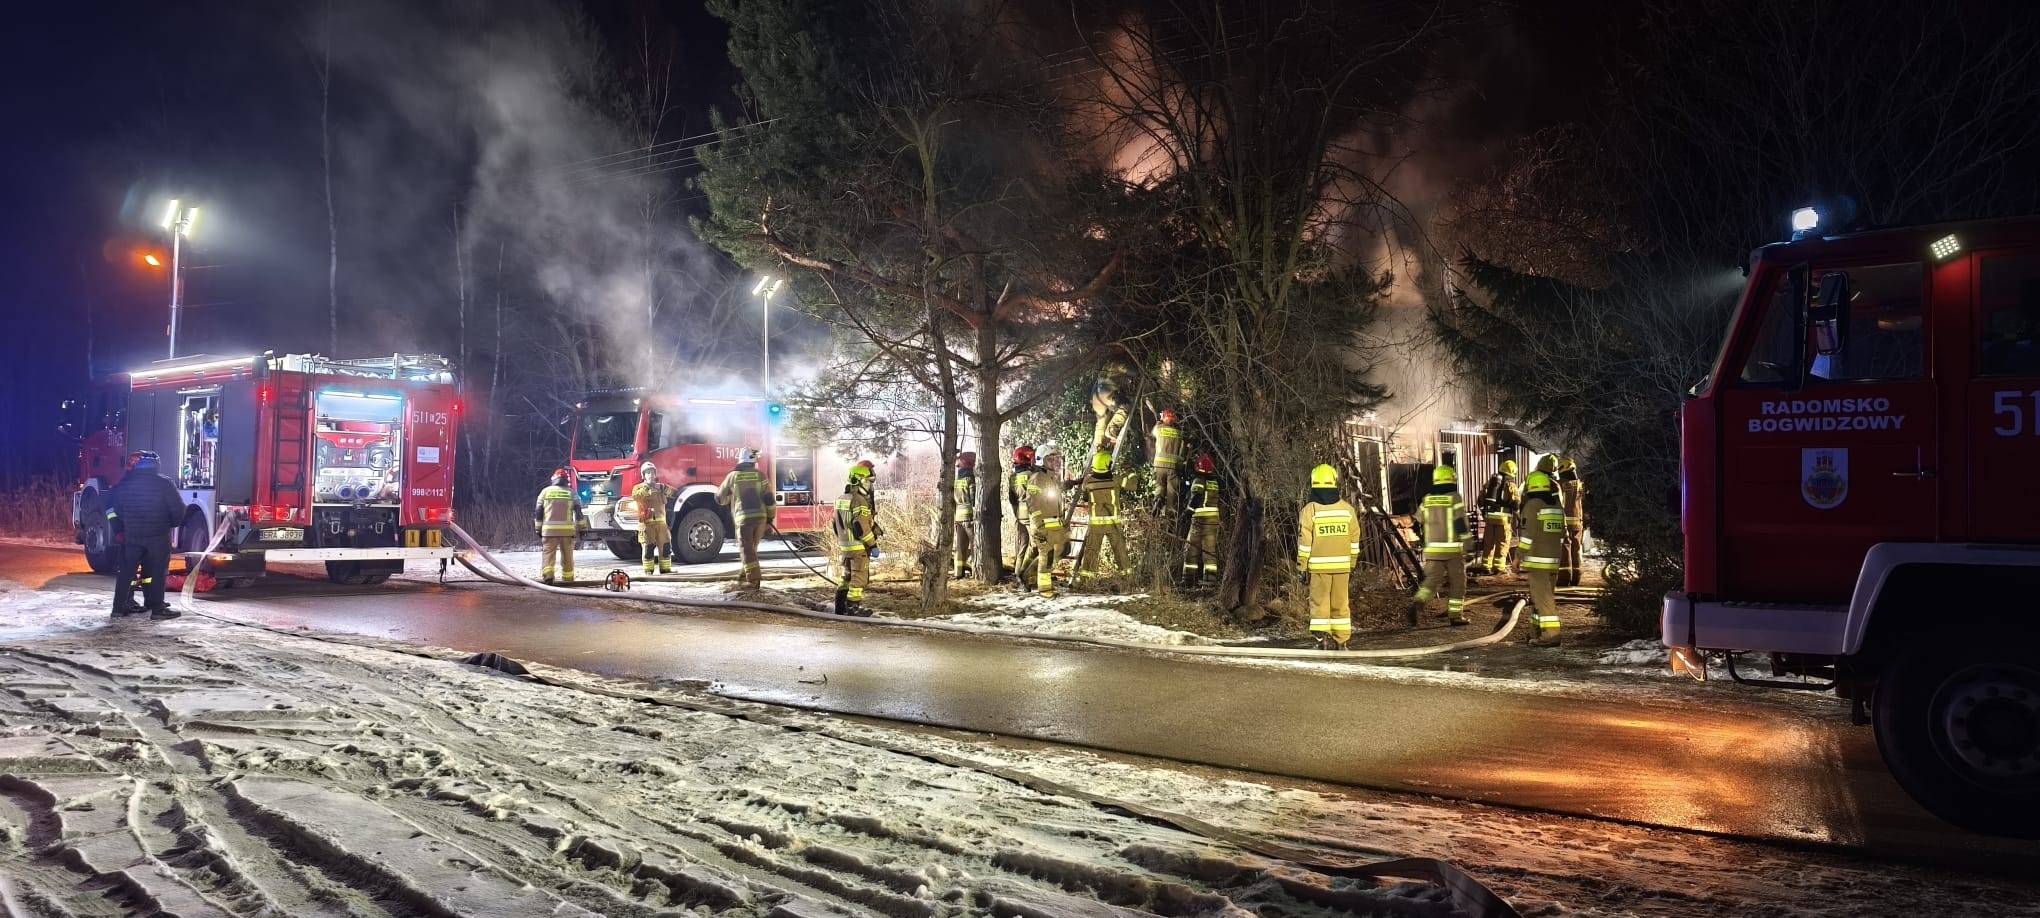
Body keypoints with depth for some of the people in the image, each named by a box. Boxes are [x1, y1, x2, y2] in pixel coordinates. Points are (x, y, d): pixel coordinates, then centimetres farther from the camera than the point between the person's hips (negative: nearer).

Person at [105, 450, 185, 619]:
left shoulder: (125, 484, 4)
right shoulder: (165, 483, -9)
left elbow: (113, 508, 10)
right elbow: (178, 509, -9)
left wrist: (120, 529, 22)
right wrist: (172, 523, 11)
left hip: (132, 535, 4)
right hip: (158, 535, -4)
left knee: (127, 570, 13)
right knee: (158, 571, 1)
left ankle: (119, 606, 16)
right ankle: (157, 608, -1)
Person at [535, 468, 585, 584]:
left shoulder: (545, 491, 8)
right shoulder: (571, 493, 7)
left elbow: (538, 512, 8)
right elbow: (578, 512, 3)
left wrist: (538, 529, 14)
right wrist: (581, 528, 6)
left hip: (549, 530, -1)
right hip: (567, 530, 1)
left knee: (548, 553, -1)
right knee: (567, 556, 10)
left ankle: (547, 575, -21)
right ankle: (568, 578, 16)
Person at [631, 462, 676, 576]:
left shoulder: (660, 487, 18)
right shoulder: (639, 487, 5)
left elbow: (672, 492, 4)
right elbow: (635, 496, -17)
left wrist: (661, 488, -11)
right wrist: (646, 487, -21)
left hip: (661, 522, 4)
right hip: (646, 522, -4)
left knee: (666, 546, 3)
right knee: (648, 548, -6)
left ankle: (665, 568, 10)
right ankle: (648, 570, -2)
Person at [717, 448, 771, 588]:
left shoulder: (732, 476, 4)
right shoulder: (759, 475, 4)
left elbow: (720, 498, 14)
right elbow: (768, 497, -1)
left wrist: (729, 497, 37)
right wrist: (770, 517, 9)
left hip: (743, 517, -2)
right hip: (760, 516, 2)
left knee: (746, 549, -1)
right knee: (751, 547, 18)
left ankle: (753, 580, -9)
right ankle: (745, 574, 26)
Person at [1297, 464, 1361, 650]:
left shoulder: (1310, 509, -7)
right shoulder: (1347, 508, 4)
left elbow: (1304, 541, -8)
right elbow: (1354, 540, 9)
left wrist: (1302, 566, -1)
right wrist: (1352, 564, 18)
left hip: (1318, 565, -3)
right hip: (1342, 564, 3)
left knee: (1319, 602, 4)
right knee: (1340, 603, 10)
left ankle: (1323, 638, -5)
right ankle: (1341, 640, 13)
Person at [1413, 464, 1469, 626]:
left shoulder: (1427, 499, 7)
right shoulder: (1454, 498, -7)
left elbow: (1418, 525, 13)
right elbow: (1461, 524, -12)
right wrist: (1466, 546, -6)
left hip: (1432, 549, 4)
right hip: (1453, 549, -4)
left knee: (1431, 580, 7)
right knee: (1457, 582, 9)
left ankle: (1418, 603, -16)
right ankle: (1455, 615, 11)